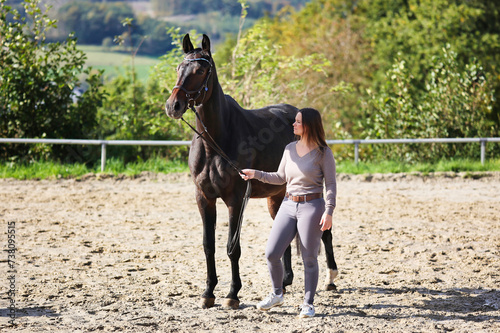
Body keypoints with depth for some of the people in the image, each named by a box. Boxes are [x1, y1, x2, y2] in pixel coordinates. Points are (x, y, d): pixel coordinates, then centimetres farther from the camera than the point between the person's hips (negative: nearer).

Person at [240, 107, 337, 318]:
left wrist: (328, 211, -16)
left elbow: (331, 184, -7)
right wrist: (256, 174, 7)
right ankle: (277, 295, 22)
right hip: (288, 205, 5)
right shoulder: (290, 149, 9)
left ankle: (308, 303, 15)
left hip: (312, 206, -5)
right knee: (271, 254, 0)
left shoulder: (323, 152, -7)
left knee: (309, 259, 2)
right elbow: (281, 178, 17)